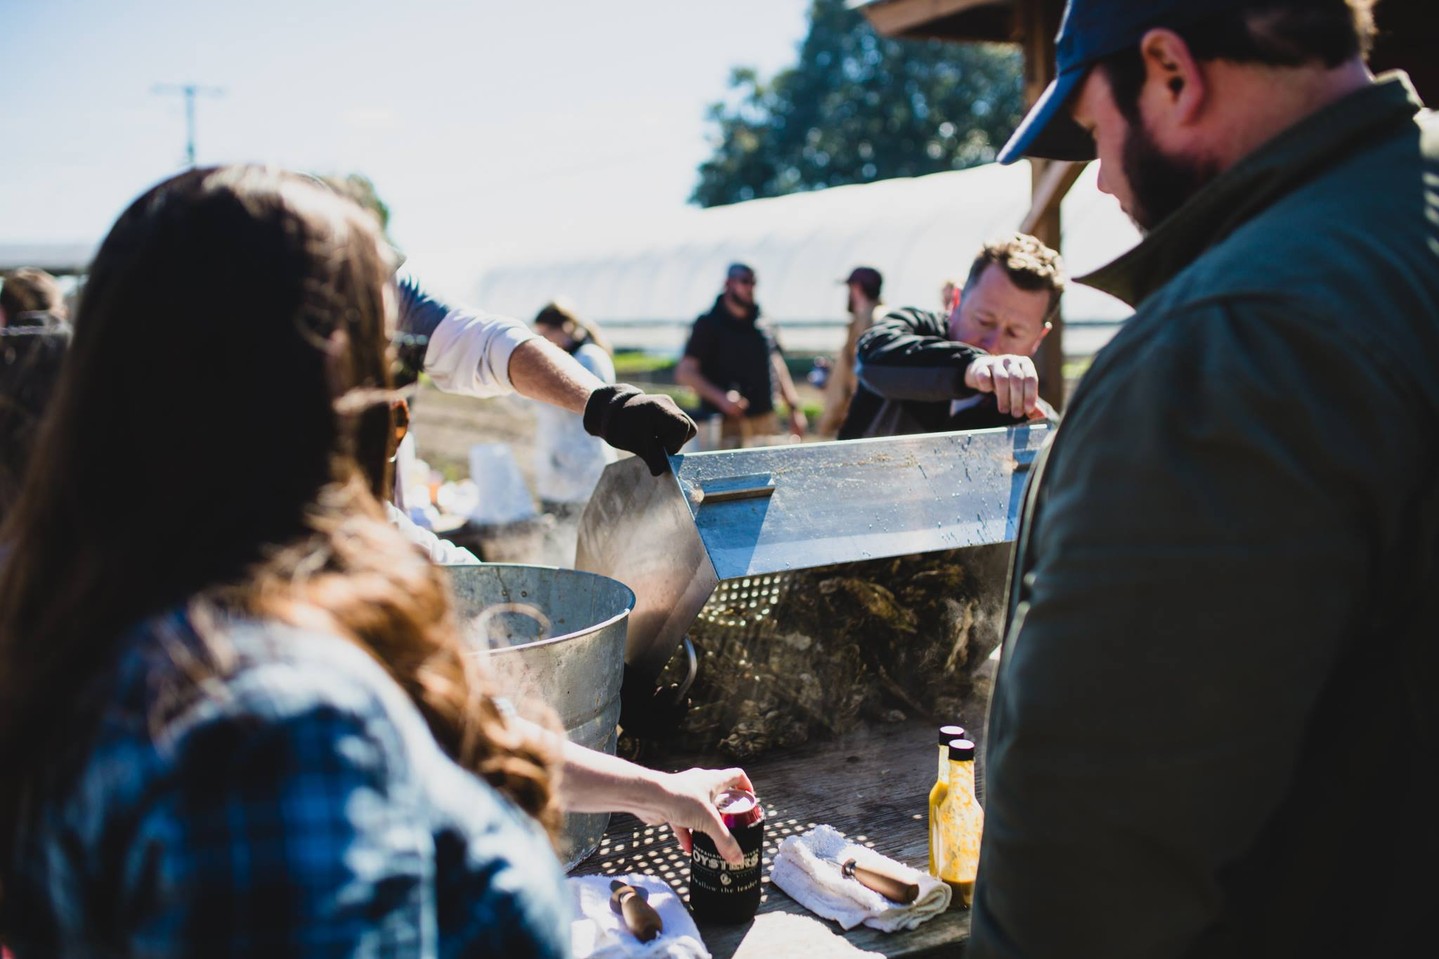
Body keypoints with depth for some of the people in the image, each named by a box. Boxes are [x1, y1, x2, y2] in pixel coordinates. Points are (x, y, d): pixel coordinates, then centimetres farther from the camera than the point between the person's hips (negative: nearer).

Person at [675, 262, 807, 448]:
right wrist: (721, 397, -22)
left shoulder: (763, 325, 15)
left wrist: (794, 409, 13)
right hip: (728, 424, -6)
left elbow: (778, 369, 21)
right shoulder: (709, 325, -3)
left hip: (767, 424, 6)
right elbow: (685, 373, -10)